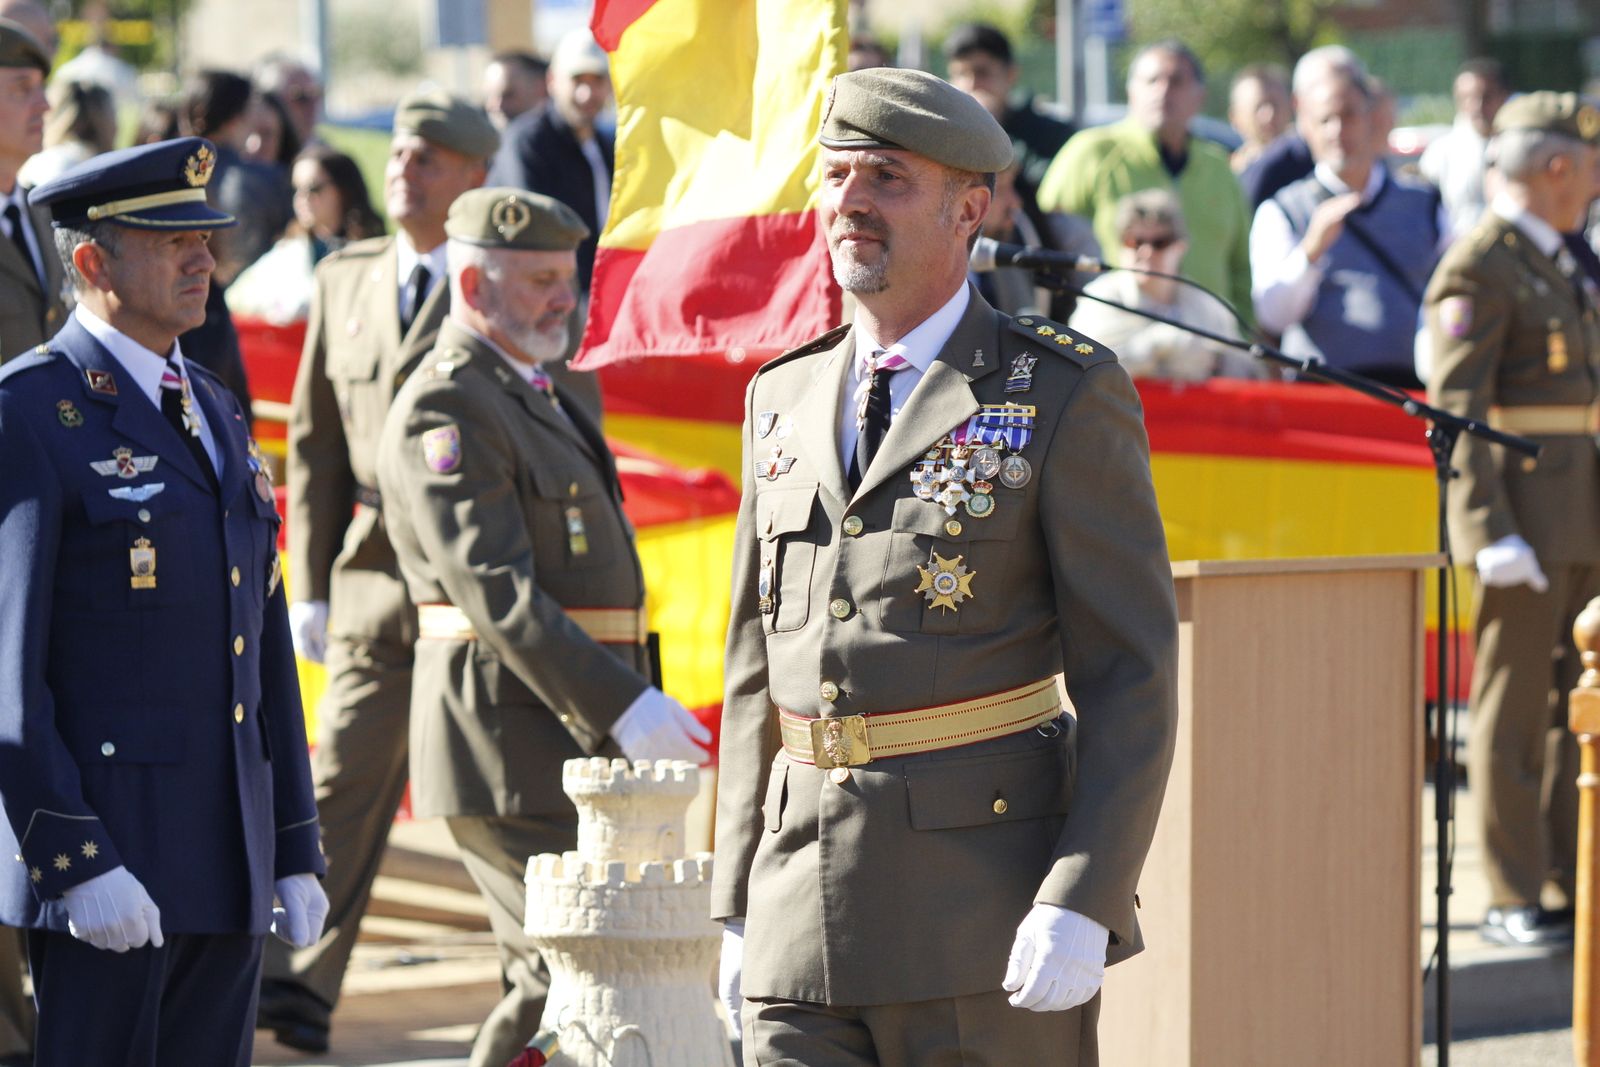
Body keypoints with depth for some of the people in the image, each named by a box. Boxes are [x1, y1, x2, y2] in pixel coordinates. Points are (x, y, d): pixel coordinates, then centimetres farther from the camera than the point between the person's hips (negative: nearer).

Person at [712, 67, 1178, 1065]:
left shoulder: (1065, 395, -3)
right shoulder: (785, 398, 14)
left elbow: (1132, 673, -7)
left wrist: (1082, 907, -16)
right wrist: (739, 908, 13)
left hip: (993, 909, -5)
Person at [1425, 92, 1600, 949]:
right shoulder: (1476, 270, -12)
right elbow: (1455, 412, -18)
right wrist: (1489, 534, -25)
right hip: (1520, 519, -9)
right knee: (1513, 717, -3)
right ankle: (1514, 901, 1)